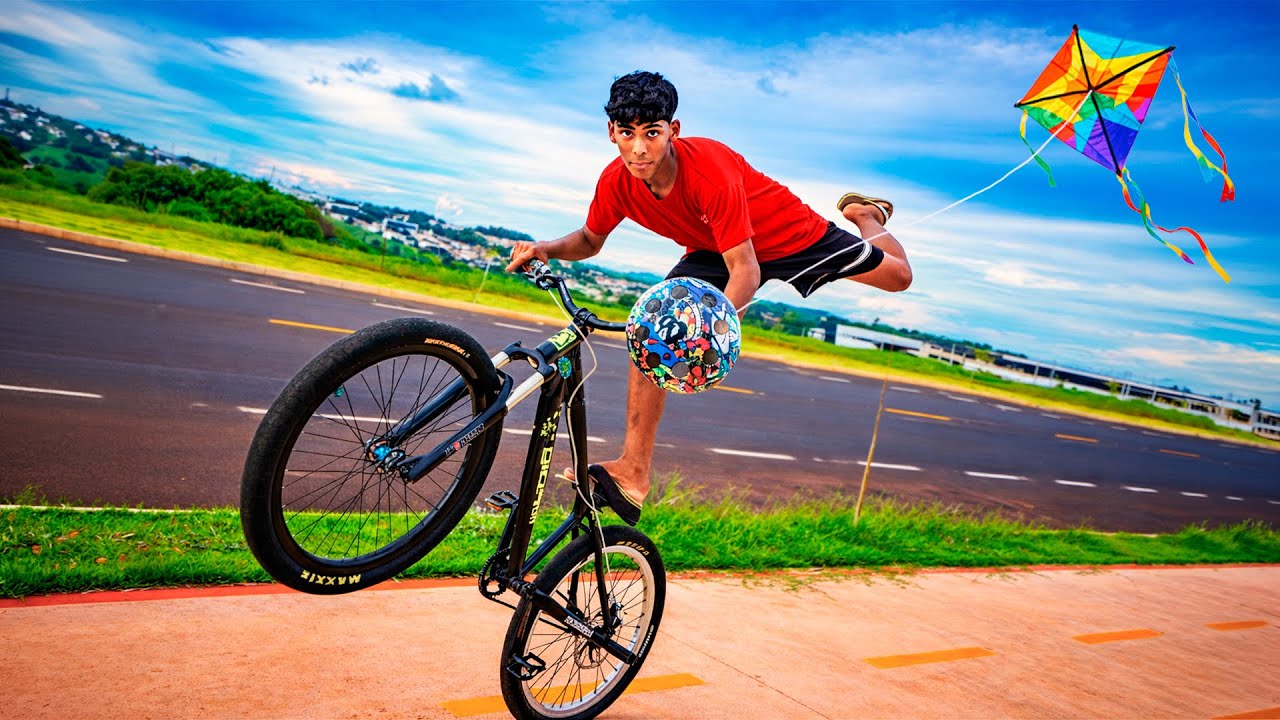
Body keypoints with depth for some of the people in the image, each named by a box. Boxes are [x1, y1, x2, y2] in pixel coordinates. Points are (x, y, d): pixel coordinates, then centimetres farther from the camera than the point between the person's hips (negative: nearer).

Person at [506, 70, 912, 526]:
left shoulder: (712, 171, -40)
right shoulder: (616, 182, -25)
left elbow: (746, 271, -40)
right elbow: (590, 240, -5)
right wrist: (546, 249, -25)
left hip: (789, 235, -3)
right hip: (714, 251, 3)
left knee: (897, 276, 8)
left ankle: (861, 213, 44)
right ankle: (633, 474, -15)